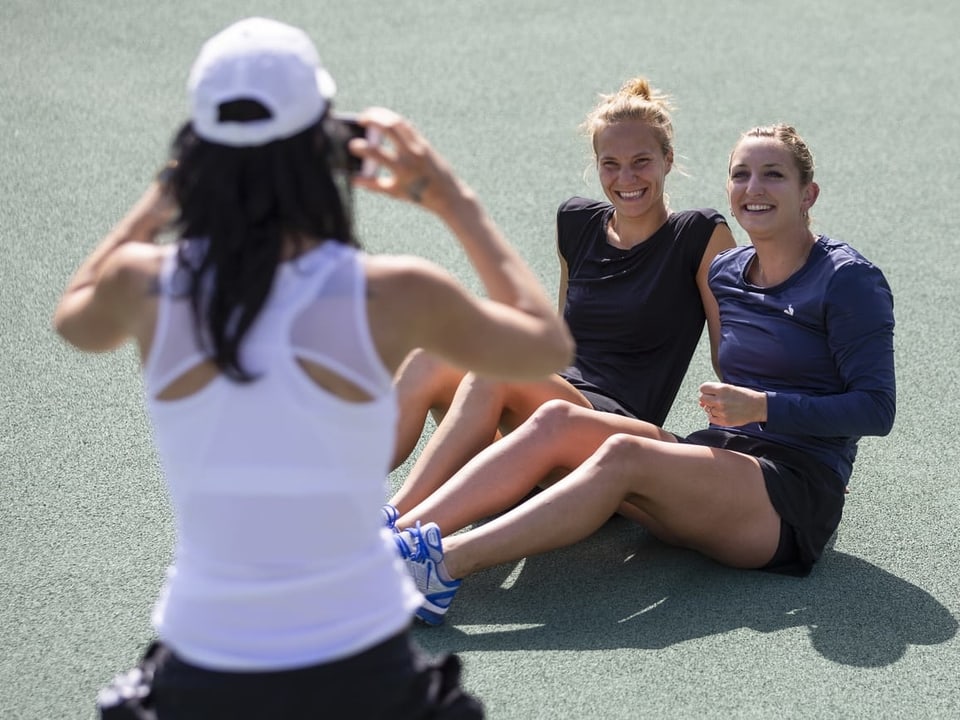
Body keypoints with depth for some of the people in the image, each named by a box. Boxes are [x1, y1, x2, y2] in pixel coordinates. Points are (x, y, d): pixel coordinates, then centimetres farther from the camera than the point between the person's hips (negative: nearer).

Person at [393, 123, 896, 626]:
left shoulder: (848, 280, -4)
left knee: (623, 454, -32)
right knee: (557, 420, -15)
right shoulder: (724, 273, 15)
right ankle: (402, 529, -29)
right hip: (721, 457, 7)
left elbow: (877, 409, -11)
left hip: (795, 497, -7)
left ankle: (444, 564, -42)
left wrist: (763, 407, -16)